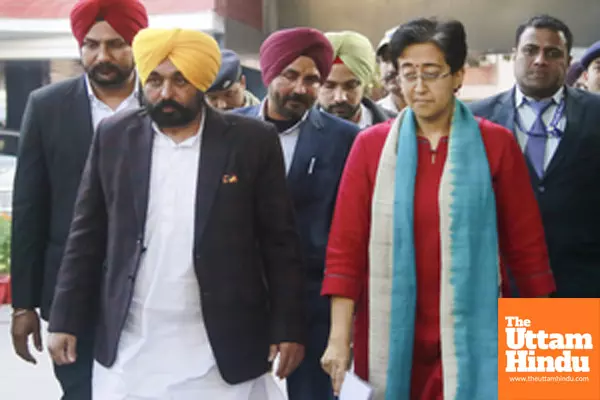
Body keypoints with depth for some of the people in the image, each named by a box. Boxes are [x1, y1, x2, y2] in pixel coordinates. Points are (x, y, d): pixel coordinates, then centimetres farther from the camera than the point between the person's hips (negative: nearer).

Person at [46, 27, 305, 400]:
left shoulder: (253, 141, -4)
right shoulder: (115, 136, 2)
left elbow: (280, 242, -2)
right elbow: (87, 235, 5)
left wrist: (288, 328, -5)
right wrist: (66, 319, 2)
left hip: (222, 352, -1)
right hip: (128, 350, 2)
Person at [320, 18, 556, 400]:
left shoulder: (496, 144, -2)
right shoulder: (370, 145, 0)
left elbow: (527, 243, 1)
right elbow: (345, 245, -2)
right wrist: (339, 336, -8)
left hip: (469, 336, -1)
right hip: (391, 336, 1)